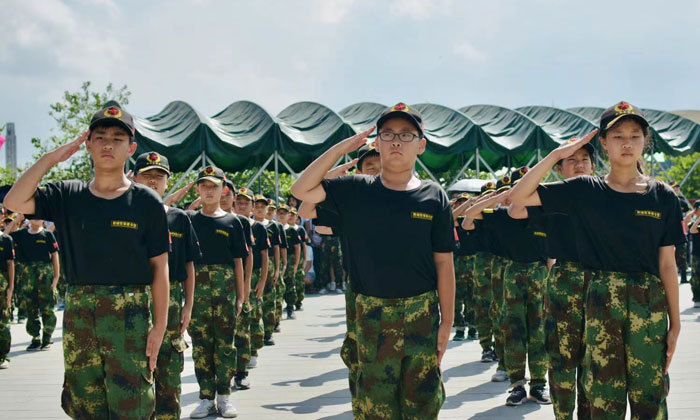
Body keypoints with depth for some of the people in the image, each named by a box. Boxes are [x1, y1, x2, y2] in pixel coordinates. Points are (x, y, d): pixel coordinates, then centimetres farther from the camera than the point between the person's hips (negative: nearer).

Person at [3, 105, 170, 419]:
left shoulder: (146, 202, 1)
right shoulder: (68, 196, 8)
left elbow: (159, 267, 1)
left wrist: (159, 326, -5)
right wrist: (51, 158, -4)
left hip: (129, 314, -3)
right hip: (78, 313, 3)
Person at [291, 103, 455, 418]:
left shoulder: (434, 197, 1)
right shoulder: (357, 191, 4)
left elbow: (444, 263, 2)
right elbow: (302, 190, -1)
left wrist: (447, 322, -1)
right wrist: (341, 148, -3)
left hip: (422, 315, 0)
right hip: (372, 315, 1)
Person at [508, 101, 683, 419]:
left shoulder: (662, 196, 3)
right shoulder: (585, 191, 2)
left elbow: (667, 264, 4)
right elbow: (518, 197, -4)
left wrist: (675, 323, 2)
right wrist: (557, 154, -6)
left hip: (649, 303, 0)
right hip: (601, 301, 0)